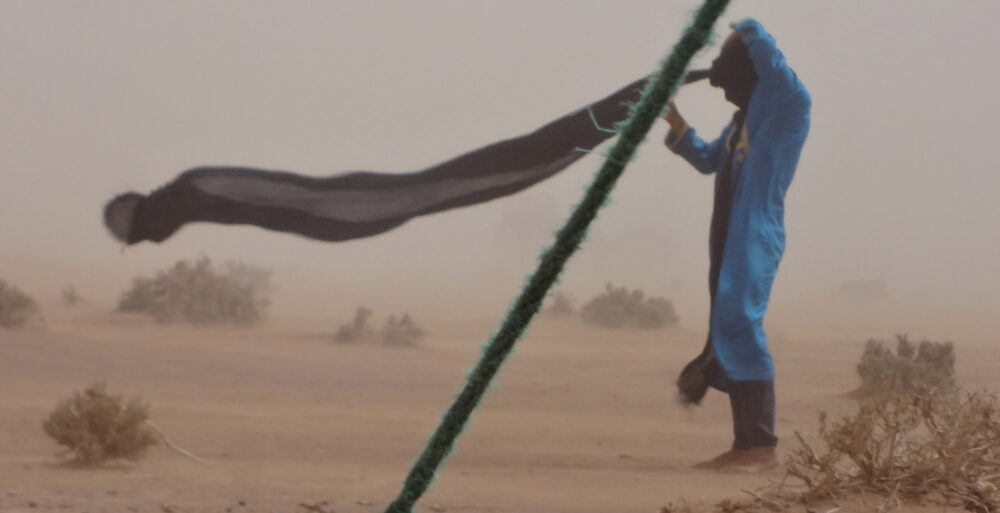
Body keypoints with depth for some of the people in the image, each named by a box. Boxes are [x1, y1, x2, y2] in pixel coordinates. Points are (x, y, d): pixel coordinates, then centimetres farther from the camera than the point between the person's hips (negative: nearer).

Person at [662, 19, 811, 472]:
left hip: (755, 236, -10)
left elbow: (770, 58, -27)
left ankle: (764, 446, -17)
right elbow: (708, 160, 34)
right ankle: (745, 444, 11)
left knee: (739, 327, -17)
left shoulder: (788, 106, -7)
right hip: (729, 238, 10)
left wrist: (746, 32, -8)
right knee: (728, 334, 8)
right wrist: (677, 125, 22)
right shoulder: (744, 118, 20)